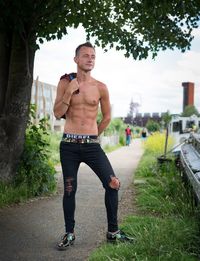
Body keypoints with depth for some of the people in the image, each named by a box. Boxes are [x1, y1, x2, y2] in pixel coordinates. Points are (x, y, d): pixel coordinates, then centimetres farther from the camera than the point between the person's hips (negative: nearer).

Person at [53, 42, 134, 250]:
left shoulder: (100, 87, 3)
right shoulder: (65, 83, 3)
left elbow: (106, 116, 14)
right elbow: (57, 113, -3)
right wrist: (70, 91, -13)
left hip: (92, 145, 1)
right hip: (69, 145, 0)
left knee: (112, 184, -4)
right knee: (69, 190, 6)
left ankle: (113, 232, 12)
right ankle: (69, 234, 22)